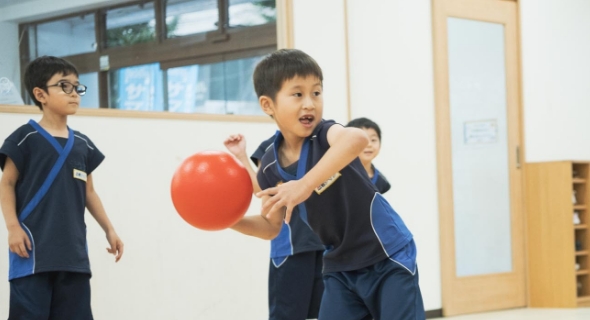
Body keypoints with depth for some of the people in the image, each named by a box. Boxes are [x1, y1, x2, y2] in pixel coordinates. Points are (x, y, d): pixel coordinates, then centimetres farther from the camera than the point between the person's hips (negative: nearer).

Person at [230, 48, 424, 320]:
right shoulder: (271, 167, -5)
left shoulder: (326, 133, -21)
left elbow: (357, 138, -48)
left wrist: (305, 184, -55)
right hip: (340, 267, 5)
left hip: (388, 257, -5)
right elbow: (271, 226, 8)